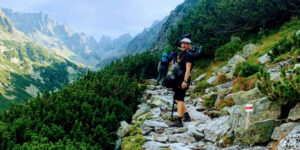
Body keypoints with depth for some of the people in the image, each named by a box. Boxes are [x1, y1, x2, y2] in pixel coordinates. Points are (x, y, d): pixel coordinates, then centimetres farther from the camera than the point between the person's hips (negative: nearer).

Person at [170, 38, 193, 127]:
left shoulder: (189, 54, -9)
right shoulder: (182, 54, 20)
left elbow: (188, 69, -17)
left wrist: (185, 81, -23)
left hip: (184, 79, -10)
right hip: (180, 79, 10)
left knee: (179, 99, -11)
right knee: (177, 99, 13)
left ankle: (179, 121, -9)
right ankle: (186, 116, 22)